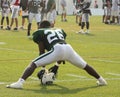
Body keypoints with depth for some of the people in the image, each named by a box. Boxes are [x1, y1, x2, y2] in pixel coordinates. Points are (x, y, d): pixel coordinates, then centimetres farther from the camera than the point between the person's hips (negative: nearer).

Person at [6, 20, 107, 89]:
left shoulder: (40, 32, 23)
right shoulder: (59, 30, 37)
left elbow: (42, 50, 18)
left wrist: (43, 66, 26)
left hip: (57, 49, -5)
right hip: (69, 48, 5)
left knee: (33, 64, -3)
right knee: (84, 65, 29)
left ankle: (20, 82, -23)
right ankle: (101, 80, 41)